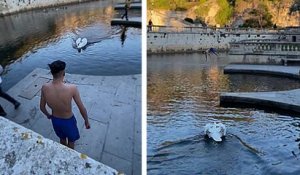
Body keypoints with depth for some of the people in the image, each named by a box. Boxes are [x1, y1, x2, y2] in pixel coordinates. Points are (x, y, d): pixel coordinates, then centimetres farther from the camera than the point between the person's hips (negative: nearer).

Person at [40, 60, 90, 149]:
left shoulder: (45, 88, -21)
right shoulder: (72, 88, -32)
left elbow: (42, 107, -5)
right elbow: (82, 108, -22)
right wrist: (86, 121, -4)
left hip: (55, 120, 4)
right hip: (68, 121, -4)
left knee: (62, 139, 32)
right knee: (71, 141, 26)